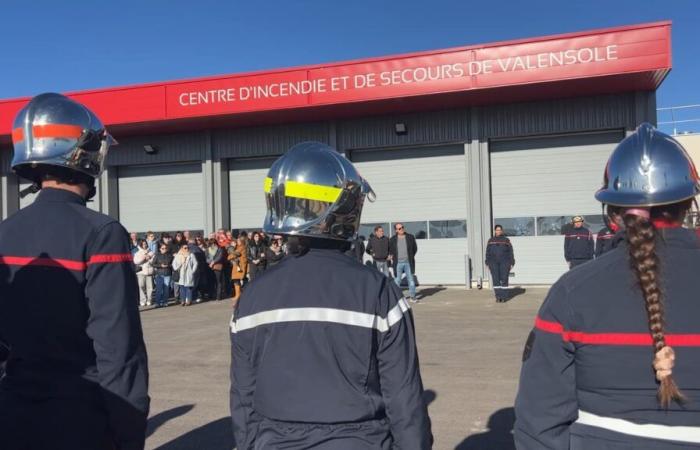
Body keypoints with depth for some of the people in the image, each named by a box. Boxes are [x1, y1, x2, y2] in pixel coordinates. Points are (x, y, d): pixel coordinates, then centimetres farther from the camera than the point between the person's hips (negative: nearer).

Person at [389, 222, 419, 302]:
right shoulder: (392, 239, 1)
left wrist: (411, 257, 8)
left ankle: (412, 297, 12)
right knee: (397, 280, 3)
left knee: (411, 280, 3)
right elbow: (390, 250, 15)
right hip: (398, 263, 0)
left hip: (408, 262, 0)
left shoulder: (410, 237, 2)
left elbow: (415, 248, 13)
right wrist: (392, 258, 6)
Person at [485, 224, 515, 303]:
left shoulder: (506, 240, 6)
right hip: (494, 262, 2)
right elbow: (488, 252, 11)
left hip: (504, 262, -1)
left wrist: (511, 263, -1)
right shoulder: (491, 241, 11)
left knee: (504, 279, -3)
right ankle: (498, 297, -1)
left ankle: (504, 297, 2)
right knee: (495, 279, -4)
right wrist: (488, 263, 5)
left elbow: (510, 252, 5)